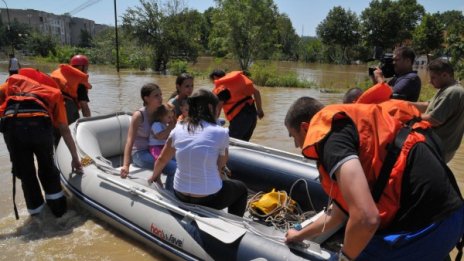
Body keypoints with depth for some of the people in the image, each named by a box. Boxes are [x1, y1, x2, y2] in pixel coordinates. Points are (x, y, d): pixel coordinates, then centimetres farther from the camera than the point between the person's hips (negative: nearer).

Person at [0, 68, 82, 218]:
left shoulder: (14, 81, 32)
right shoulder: (54, 93, 27)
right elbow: (65, 130, 25)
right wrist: (75, 158, 28)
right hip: (40, 124, 0)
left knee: (24, 172, 19)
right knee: (48, 166, 23)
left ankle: (36, 210, 32)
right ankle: (58, 207, 28)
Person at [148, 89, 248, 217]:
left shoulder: (177, 130, -3)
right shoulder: (221, 132, -14)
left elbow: (161, 160, 9)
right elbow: (221, 166, -3)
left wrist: (154, 177, 28)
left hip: (180, 196, 5)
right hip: (209, 198, -5)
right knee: (241, 188, 27)